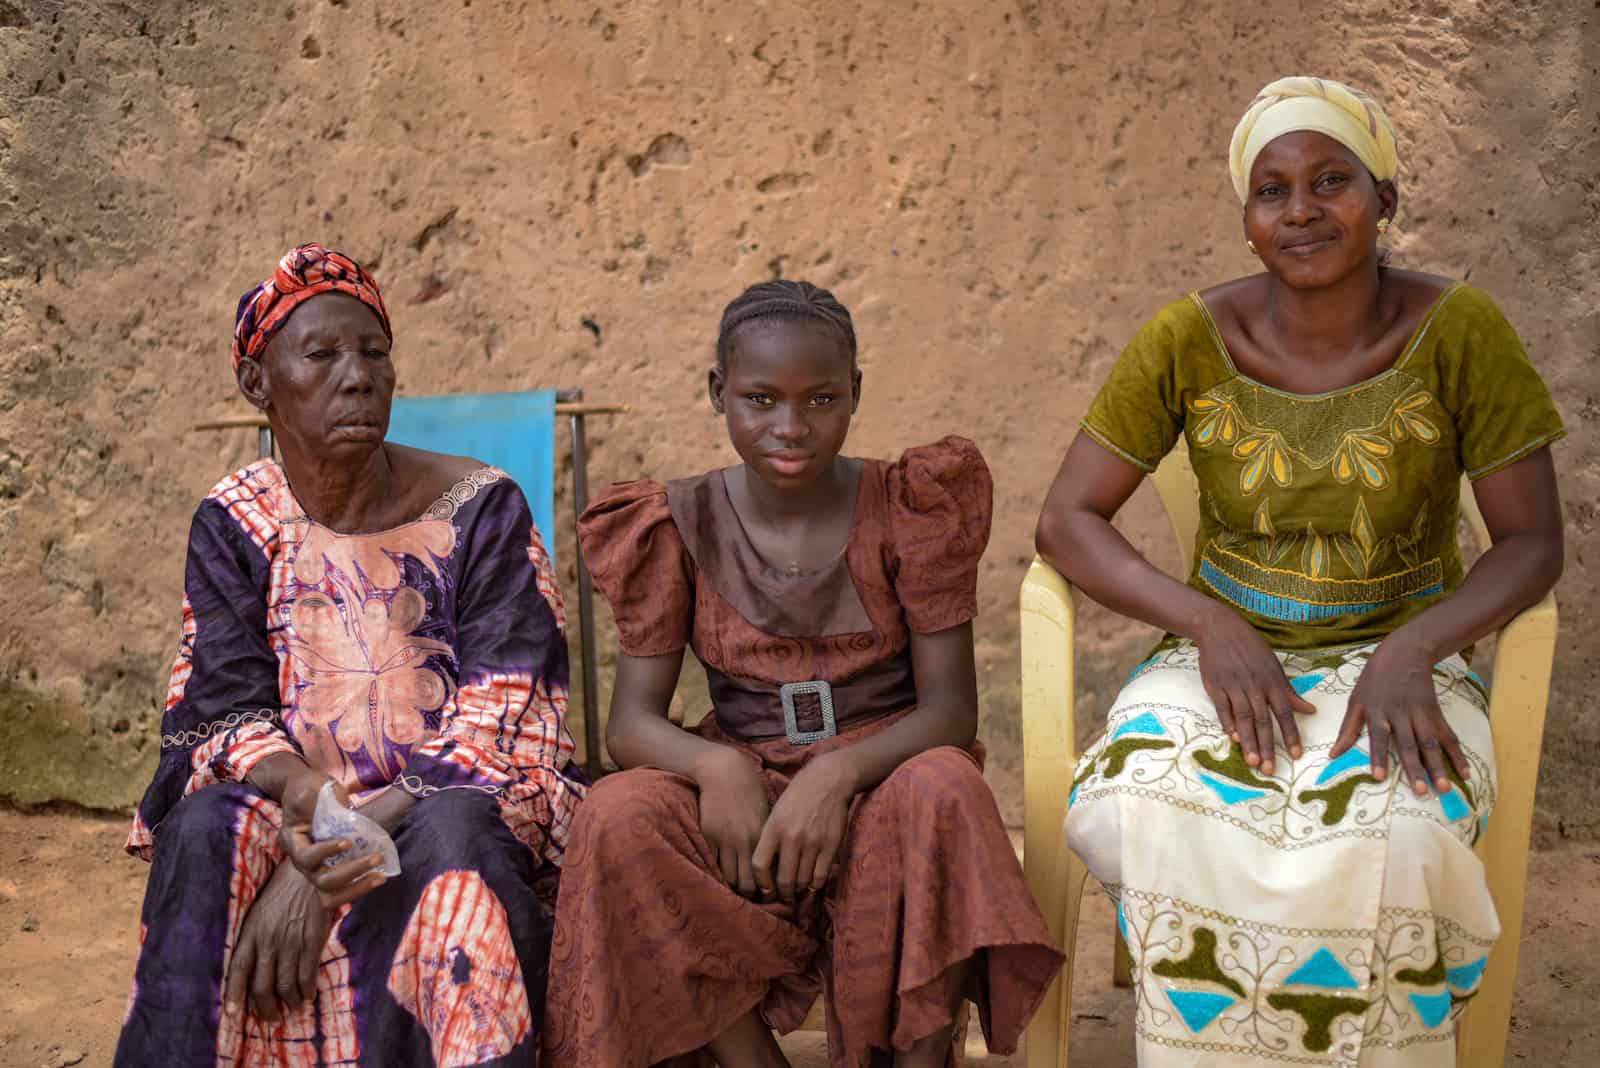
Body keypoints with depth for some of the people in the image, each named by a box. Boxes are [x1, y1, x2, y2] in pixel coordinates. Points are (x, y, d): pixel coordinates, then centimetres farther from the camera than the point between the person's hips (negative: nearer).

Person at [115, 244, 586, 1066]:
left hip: (452, 801, -2)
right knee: (202, 832, -29)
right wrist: (305, 793, -27)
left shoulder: (479, 507, -5)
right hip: (290, 803, 2)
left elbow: (495, 728, -12)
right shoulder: (233, 523, 4)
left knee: (453, 829, -35)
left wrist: (320, 866, -22)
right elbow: (224, 713, -1)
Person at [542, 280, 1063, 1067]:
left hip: (883, 782, -1)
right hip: (744, 791, 1)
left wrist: (837, 773, -29)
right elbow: (631, 720, -5)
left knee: (942, 789, -36)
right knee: (616, 818, -29)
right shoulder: (681, 527, -1)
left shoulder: (905, 508, -4)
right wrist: (717, 766, -28)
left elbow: (951, 708, -9)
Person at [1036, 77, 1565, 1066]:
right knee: (1144, 815, -32)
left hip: (1400, 658, -1)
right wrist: (1211, 625, -19)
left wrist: (1408, 654, -22)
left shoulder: (1458, 333, -7)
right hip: (1227, 652, 1)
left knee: (1387, 834, -34)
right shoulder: (1189, 342, -5)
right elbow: (1067, 522, -4)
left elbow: (1534, 543, -4)